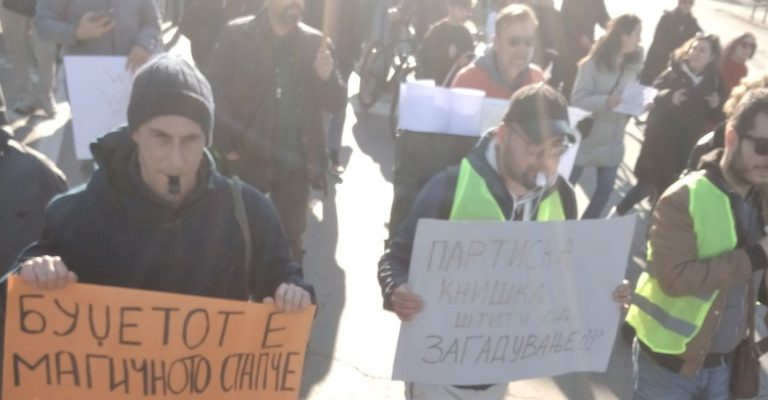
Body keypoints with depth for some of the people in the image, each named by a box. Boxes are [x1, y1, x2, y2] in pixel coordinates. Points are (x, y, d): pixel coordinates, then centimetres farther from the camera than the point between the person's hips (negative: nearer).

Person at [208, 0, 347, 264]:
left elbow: (336, 103, 3)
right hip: (247, 159, -2)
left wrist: (326, 76, -18)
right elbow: (216, 92, -5)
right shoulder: (236, 35, -4)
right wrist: (224, 147, -12)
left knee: (291, 241, 13)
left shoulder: (315, 42, 4)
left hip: (295, 163, 2)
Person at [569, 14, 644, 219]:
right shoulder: (593, 64, -15)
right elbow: (577, 101, -19)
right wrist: (607, 101, -32)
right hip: (586, 136, -5)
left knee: (606, 188, 8)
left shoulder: (633, 64, 2)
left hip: (613, 140, 6)